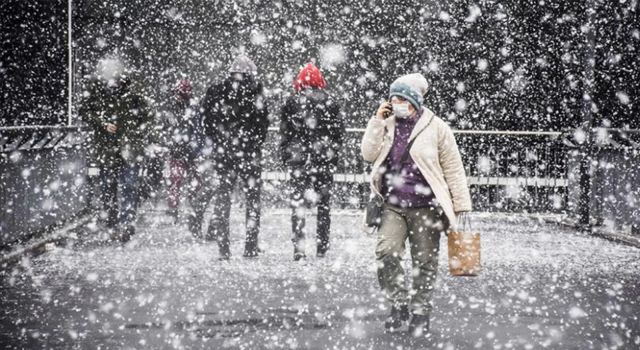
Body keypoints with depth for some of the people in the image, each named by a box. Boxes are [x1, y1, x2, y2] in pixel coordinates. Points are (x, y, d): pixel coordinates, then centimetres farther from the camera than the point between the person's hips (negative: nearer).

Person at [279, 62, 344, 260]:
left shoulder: (291, 103, -1)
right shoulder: (330, 103, 1)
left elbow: (284, 135, 1)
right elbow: (339, 133, 4)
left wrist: (286, 159, 9)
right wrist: (333, 154, 14)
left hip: (298, 161, -1)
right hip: (325, 161, 1)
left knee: (297, 202, 2)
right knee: (324, 203, 10)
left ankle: (298, 247, -7)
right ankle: (322, 247, 12)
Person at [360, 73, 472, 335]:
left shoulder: (436, 127, -2)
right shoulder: (387, 125, 10)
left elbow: (453, 168, 1)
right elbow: (369, 154, -1)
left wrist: (461, 205, -2)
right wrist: (377, 121, -5)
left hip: (425, 207, -2)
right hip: (392, 207, 2)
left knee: (425, 262, 4)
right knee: (386, 252, -17)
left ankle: (420, 311, 18)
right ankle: (400, 303, 0)